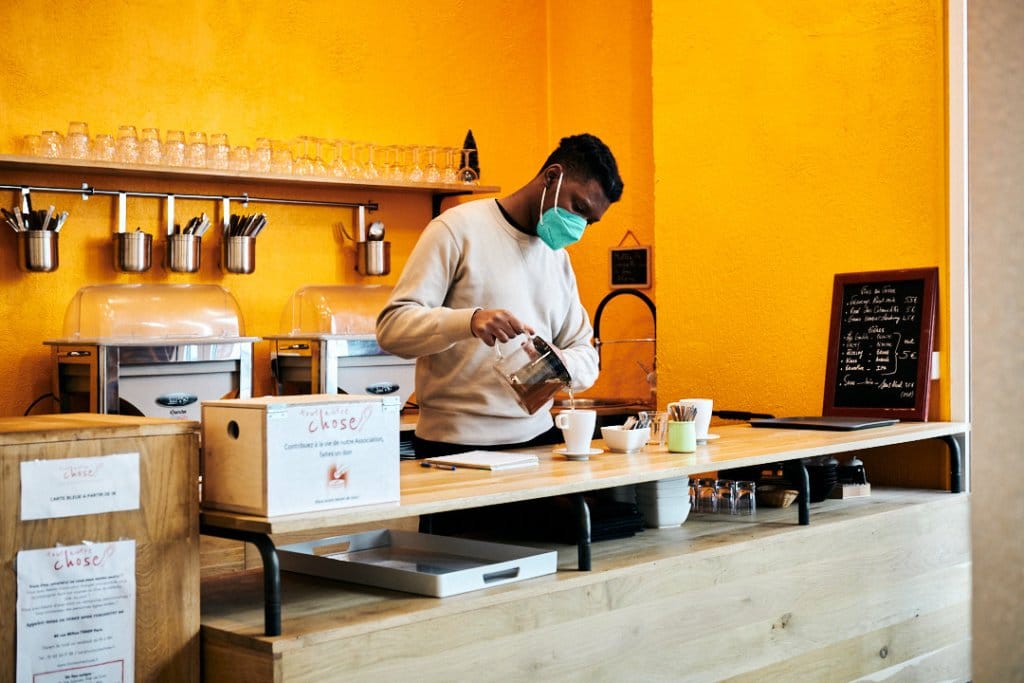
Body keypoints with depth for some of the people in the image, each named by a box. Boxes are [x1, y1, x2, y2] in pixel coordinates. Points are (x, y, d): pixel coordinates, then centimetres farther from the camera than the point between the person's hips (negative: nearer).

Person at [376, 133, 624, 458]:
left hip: (536, 439, 6)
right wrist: (471, 321, -28)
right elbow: (392, 327, -11)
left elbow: (585, 355, 17)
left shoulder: (558, 257, 17)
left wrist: (560, 365, -6)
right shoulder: (459, 229, -4)